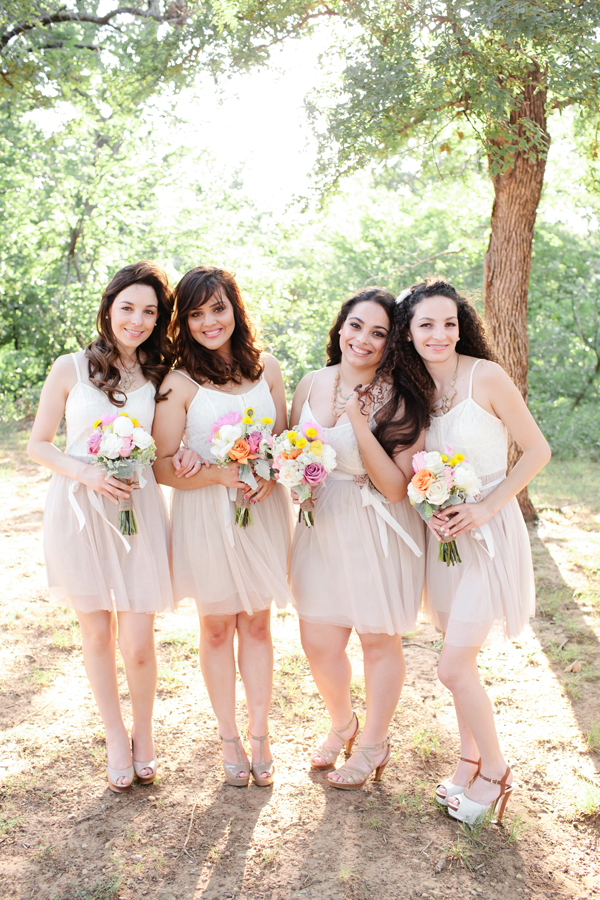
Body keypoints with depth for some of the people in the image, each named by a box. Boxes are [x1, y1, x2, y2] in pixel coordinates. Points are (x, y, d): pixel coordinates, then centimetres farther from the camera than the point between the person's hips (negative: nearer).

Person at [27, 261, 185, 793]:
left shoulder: (161, 378, 5)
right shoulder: (71, 369, 0)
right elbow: (39, 444, 3)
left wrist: (184, 457, -9)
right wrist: (84, 472, -14)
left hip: (139, 513, 1)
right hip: (78, 513, 0)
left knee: (138, 644, -1)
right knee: (97, 634, 11)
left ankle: (144, 736, 27)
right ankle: (116, 739, 33)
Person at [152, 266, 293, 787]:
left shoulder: (266, 368, 1)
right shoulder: (180, 382, -9)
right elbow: (164, 466, -10)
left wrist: (271, 475, -12)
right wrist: (219, 474, -24)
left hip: (263, 510, 3)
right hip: (206, 514, -2)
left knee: (257, 624, 13)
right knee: (216, 628, 12)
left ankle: (260, 734, 29)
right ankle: (229, 737, 30)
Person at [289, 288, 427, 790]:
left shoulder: (401, 401, -14)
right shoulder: (313, 384, -1)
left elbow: (397, 486, -21)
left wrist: (359, 424, -26)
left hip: (379, 534, -4)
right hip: (322, 524, 4)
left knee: (379, 641, 11)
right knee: (318, 641, 8)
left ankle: (373, 745, 37)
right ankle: (341, 725, 41)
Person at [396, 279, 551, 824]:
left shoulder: (486, 376, -15)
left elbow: (537, 451, -10)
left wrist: (486, 508, -18)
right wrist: (431, 511, -7)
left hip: (488, 533, -5)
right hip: (444, 533, 6)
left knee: (454, 666, -5)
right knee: (460, 660, 15)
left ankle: (495, 770, 19)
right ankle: (470, 759, 35)